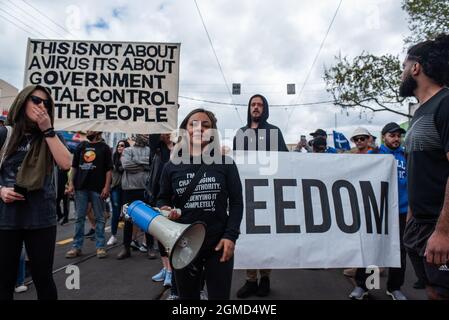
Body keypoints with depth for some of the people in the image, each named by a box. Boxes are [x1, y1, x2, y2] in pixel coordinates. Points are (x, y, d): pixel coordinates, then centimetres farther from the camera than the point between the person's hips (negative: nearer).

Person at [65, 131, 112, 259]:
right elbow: (74, 166, 13)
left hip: (98, 188, -3)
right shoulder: (81, 146, 13)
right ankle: (76, 247, 16)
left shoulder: (104, 148, 3)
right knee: (80, 218, 8)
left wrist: (107, 186, -11)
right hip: (81, 187, 3)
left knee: (99, 218, 3)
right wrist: (71, 183, 4)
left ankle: (100, 247, 10)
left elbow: (109, 169, -2)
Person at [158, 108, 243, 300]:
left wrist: (230, 236, -10)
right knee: (187, 296, 19)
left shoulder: (225, 163, -2)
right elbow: (163, 198, 12)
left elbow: (236, 203, -1)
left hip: (219, 245, -1)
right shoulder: (172, 166, 1)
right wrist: (164, 210, -10)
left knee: (219, 297, 11)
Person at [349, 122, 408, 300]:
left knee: (399, 249, 12)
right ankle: (361, 285, 17)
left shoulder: (407, 156, 7)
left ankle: (394, 287, 29)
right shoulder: (372, 154, 0)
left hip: (401, 210, 3)